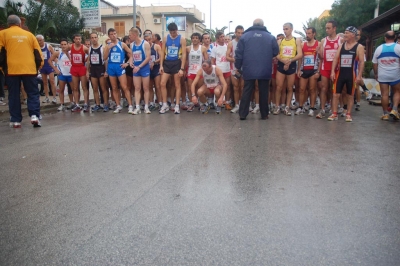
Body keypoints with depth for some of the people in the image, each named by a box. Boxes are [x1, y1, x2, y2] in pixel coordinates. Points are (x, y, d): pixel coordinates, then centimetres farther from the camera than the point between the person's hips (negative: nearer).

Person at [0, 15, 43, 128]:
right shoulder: (29, 34, 13)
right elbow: (38, 53, 12)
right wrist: (38, 66, 20)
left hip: (12, 69, 0)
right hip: (29, 69, 1)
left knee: (14, 95, 7)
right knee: (33, 93, 7)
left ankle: (15, 120, 8)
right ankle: (34, 116, -9)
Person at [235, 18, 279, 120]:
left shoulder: (244, 36, 4)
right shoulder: (270, 37, 4)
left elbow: (239, 53, 1)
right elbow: (276, 52, 6)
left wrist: (238, 67, 10)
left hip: (249, 70, 0)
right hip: (265, 70, 0)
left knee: (247, 91, 6)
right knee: (263, 92, 8)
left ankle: (242, 114, 4)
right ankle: (264, 114, 13)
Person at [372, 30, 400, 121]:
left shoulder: (379, 48, 4)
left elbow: (374, 63, 6)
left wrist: (376, 74, 16)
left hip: (382, 75, 1)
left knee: (384, 94, 4)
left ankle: (385, 114, 6)